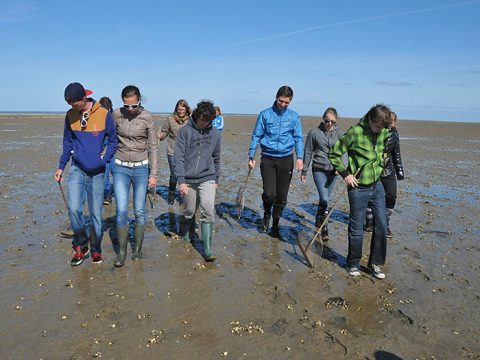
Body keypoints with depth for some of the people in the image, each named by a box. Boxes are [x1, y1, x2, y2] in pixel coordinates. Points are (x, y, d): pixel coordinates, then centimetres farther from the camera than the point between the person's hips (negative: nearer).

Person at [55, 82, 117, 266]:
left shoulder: (104, 114, -9)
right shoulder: (70, 115, 1)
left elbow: (113, 140, 1)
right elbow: (67, 143, 12)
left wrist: (104, 159, -10)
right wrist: (61, 166, 11)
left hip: (97, 172, -1)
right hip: (77, 169, 2)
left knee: (96, 213, 5)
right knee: (74, 209, -13)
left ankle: (96, 249, 25)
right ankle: (81, 247, 9)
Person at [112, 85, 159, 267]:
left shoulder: (147, 117, -6)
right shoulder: (116, 115, -3)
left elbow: (153, 146, -4)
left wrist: (153, 174, -7)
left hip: (141, 168, -1)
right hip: (120, 168, 1)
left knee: (139, 211, 6)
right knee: (121, 211, -5)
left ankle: (137, 248, 25)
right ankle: (122, 251, 11)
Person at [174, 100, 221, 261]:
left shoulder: (215, 134, 5)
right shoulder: (185, 131, -4)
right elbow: (178, 156, -7)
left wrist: (216, 179, 17)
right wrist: (181, 180, -14)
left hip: (207, 179, 1)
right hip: (188, 180, -1)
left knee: (208, 212, -10)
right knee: (189, 212, 12)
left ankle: (207, 249, -5)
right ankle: (184, 237, 38)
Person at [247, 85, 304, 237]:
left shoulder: (294, 117, 6)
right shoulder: (265, 114, 3)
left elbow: (298, 138, 4)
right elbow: (256, 136, 6)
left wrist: (300, 157, -10)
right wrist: (251, 157, 1)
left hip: (286, 160, 2)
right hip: (268, 159, -1)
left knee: (281, 196, 6)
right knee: (269, 193, -12)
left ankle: (275, 225, 25)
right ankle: (267, 214, 22)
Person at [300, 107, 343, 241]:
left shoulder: (339, 132, 4)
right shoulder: (314, 132, -2)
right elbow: (308, 152, 5)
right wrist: (304, 171, 7)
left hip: (333, 170, 3)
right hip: (319, 169, -3)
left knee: (325, 199, 12)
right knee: (324, 199, -14)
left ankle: (318, 222, 33)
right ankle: (323, 229, -5)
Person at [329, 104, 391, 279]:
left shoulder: (384, 132, 1)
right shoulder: (355, 132, -17)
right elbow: (334, 154, -11)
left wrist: (379, 168, 11)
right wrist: (345, 174, -15)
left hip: (377, 186, 6)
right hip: (359, 188, -6)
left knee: (382, 225, 8)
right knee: (356, 229, 5)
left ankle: (375, 263, 23)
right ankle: (353, 264, 24)